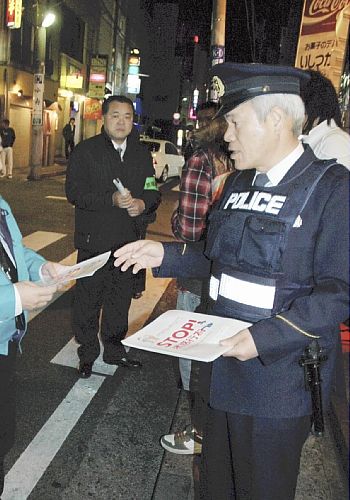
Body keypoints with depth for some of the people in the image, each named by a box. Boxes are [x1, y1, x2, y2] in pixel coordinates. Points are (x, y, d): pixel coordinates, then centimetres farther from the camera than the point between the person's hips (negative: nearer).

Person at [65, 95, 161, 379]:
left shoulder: (142, 154, 9)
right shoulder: (86, 151, -4)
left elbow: (153, 191, 11)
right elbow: (74, 192, -12)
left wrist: (143, 203, -12)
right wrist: (111, 199, -25)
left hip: (127, 241, 4)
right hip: (93, 240, -4)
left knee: (120, 299, 15)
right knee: (88, 300, 6)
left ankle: (114, 350, 33)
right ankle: (87, 354, 24)